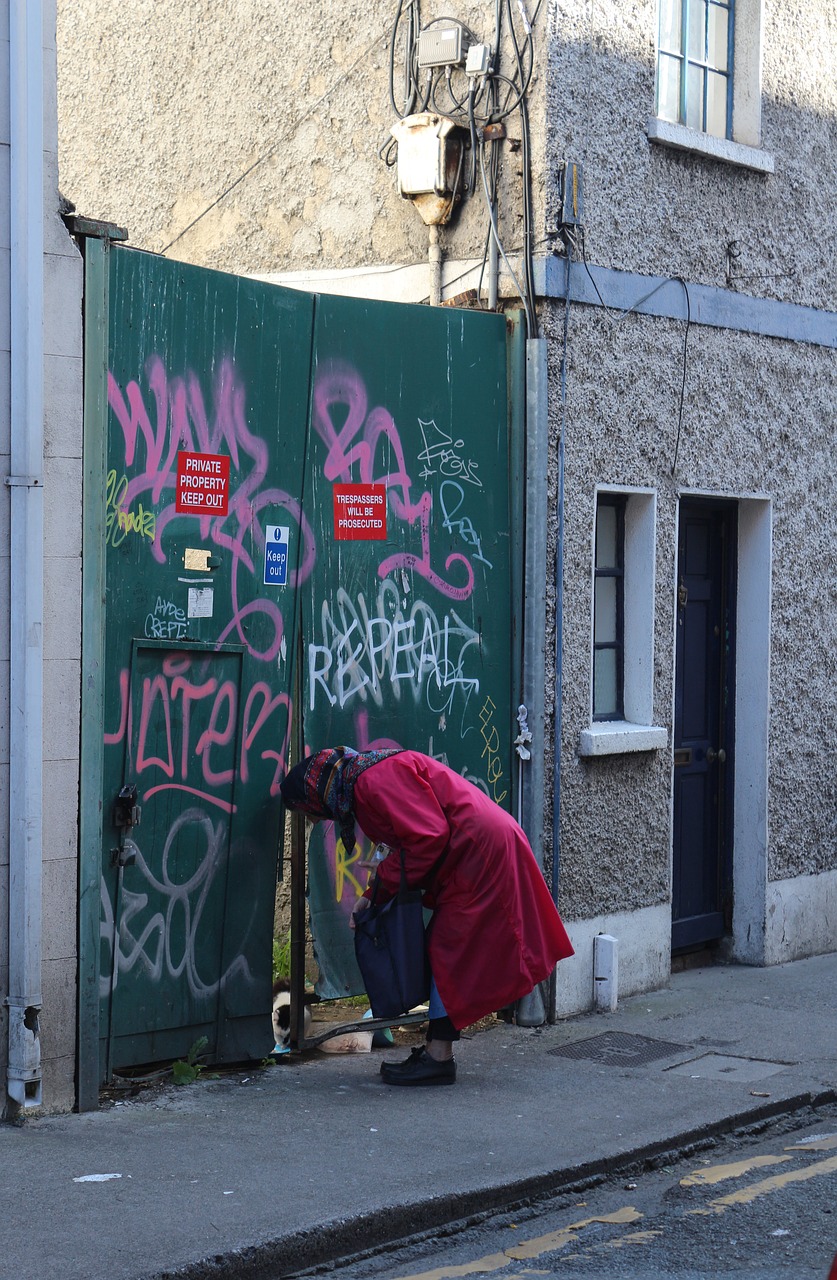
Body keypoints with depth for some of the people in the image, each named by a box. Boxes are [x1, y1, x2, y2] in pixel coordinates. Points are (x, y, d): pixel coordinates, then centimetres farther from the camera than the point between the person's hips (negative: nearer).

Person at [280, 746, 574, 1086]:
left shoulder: (375, 780, -17)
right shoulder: (363, 785, 16)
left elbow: (428, 836, -22)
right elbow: (409, 847, 21)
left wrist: (383, 887, -12)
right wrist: (371, 897, 11)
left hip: (480, 849, -11)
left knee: (448, 950, -7)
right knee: (442, 949, 11)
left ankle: (439, 1058, -4)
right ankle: (435, 1049, 14)